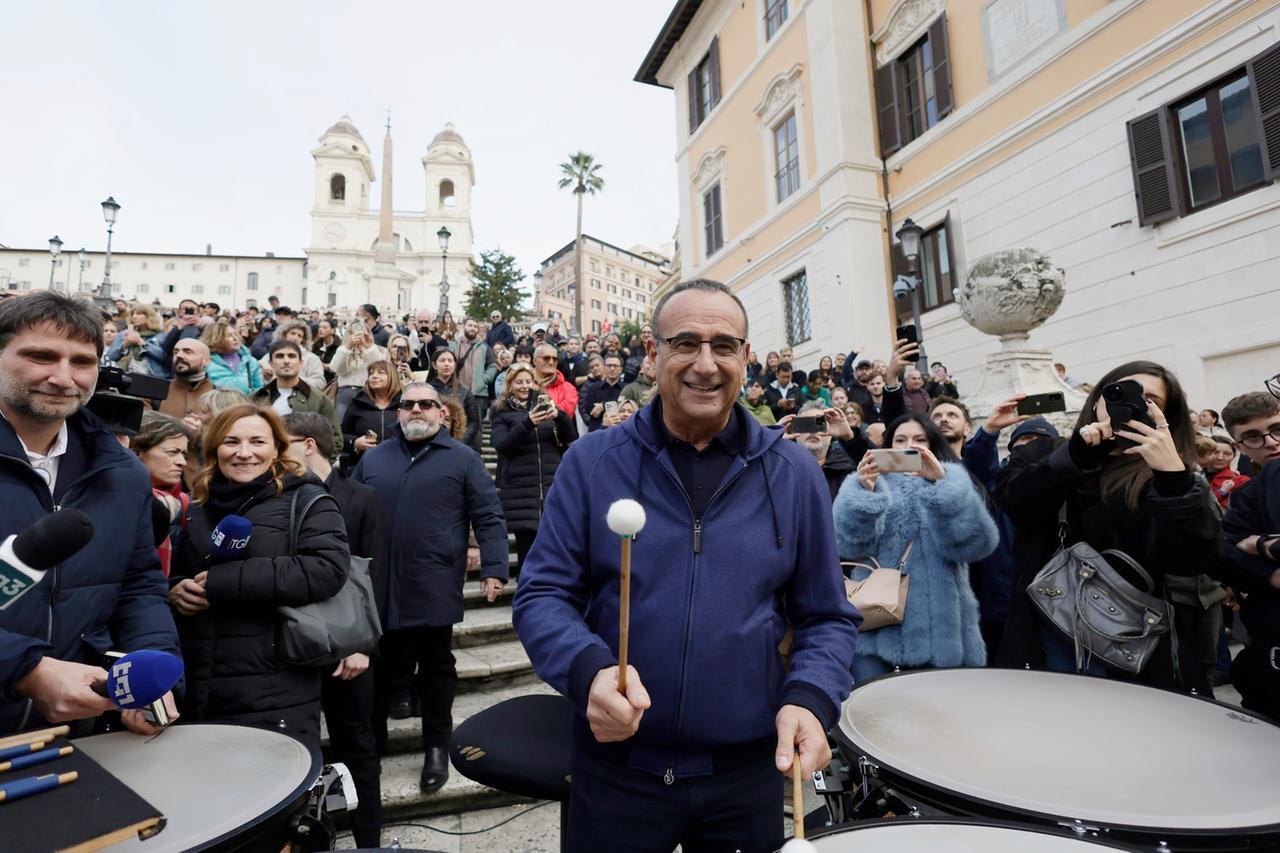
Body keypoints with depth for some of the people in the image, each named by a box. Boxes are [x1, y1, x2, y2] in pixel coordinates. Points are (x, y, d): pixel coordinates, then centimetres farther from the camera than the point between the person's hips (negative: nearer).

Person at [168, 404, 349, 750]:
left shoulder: (305, 500, -5)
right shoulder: (199, 507, 14)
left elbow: (328, 570, -21)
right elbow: (175, 576, 25)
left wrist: (221, 582, -18)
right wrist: (175, 590, -1)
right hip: (199, 689, 6)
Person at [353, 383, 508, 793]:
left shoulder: (462, 458, 0)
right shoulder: (373, 458, 10)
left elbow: (489, 517, -4)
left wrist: (494, 569, -12)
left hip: (435, 586, -3)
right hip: (379, 587, 3)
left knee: (437, 667, 10)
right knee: (380, 664, 16)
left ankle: (437, 748, 26)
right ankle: (371, 738, 36)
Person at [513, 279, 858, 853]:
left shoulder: (794, 474, -3)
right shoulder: (592, 462, -7)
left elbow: (827, 616, 2)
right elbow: (542, 595, -7)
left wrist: (811, 699, -15)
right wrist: (589, 668, -25)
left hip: (750, 769, 1)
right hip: (616, 766, 0)